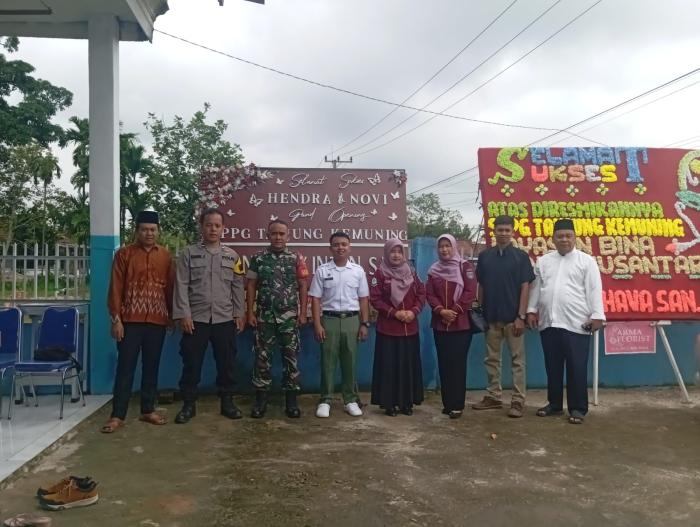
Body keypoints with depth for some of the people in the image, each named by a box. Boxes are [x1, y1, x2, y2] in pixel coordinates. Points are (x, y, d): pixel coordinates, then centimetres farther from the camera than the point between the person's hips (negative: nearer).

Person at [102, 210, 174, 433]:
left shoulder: (166, 256, 8)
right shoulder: (124, 254, -1)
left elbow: (170, 287, 11)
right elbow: (116, 288, -3)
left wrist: (172, 315, 8)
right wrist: (116, 319, -8)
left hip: (157, 320, 3)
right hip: (130, 320, -3)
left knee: (151, 366, 10)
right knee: (125, 367, 0)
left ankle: (148, 410, 20)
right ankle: (117, 415, 6)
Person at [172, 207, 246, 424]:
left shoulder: (232, 256, 8)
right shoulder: (189, 253, 2)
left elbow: (238, 288, 9)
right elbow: (181, 286, -3)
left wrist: (240, 314, 3)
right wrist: (184, 314, -10)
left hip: (225, 319, 2)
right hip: (196, 319, -1)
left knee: (226, 363, 8)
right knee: (191, 363, 4)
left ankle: (227, 402, 20)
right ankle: (188, 404, 16)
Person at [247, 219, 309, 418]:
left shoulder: (296, 258, 2)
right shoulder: (258, 258, 3)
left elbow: (303, 286, 3)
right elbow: (251, 286, 5)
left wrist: (303, 313, -3)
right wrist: (250, 312, -2)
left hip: (290, 317, 0)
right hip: (265, 317, 0)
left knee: (291, 357, 4)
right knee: (262, 358, 4)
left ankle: (291, 400, 13)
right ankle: (261, 399, 14)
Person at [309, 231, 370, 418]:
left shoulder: (358, 270, 5)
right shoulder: (322, 270, 0)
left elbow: (363, 299, 7)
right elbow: (315, 299, -1)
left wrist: (364, 324, 2)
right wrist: (317, 325, -8)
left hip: (351, 320, 1)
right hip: (329, 320, -1)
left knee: (349, 362, 7)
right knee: (327, 362, 3)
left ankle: (351, 400, 18)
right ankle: (325, 400, 12)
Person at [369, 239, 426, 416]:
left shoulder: (411, 272, 10)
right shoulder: (380, 273, -2)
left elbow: (422, 294, 9)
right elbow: (374, 299, -8)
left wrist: (413, 311, -9)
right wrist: (394, 312, -16)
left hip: (410, 328, 4)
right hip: (388, 328, -4)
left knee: (409, 365, 7)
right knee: (389, 366, -1)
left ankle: (407, 403, 16)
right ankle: (389, 403, 8)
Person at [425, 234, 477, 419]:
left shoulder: (465, 267, -1)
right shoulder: (433, 270, 10)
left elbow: (470, 292, -8)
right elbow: (429, 294, 4)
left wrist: (455, 311, -15)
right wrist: (441, 310, -12)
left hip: (462, 323, -4)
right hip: (440, 324, 4)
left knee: (458, 363, -4)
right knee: (444, 363, 6)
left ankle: (457, 405, 2)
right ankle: (447, 403, 15)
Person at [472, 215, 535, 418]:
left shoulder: (521, 256, -3)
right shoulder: (485, 256, 5)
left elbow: (525, 287, -6)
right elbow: (480, 286, 9)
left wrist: (521, 316, -12)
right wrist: (479, 312, 6)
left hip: (513, 317, -3)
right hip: (491, 317, 3)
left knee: (517, 360, 3)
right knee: (491, 359, 11)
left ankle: (518, 401, 9)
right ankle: (493, 396, 23)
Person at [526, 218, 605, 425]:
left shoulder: (586, 261, 1)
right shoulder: (543, 261, 13)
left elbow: (594, 290, -5)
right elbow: (536, 288, 15)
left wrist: (597, 315, -11)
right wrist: (532, 310, 10)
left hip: (576, 323, -4)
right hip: (548, 323, 4)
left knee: (576, 368, 1)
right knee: (552, 367, 12)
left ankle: (577, 408, 11)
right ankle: (554, 404, 24)